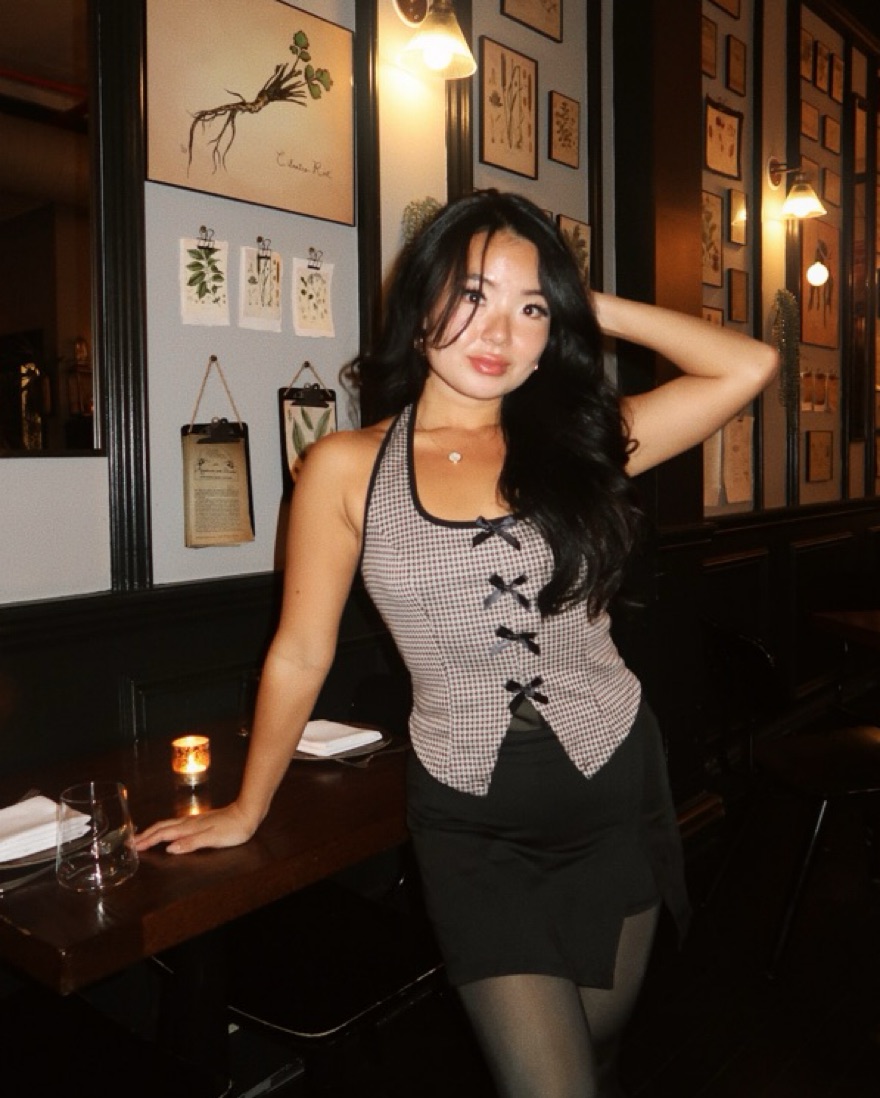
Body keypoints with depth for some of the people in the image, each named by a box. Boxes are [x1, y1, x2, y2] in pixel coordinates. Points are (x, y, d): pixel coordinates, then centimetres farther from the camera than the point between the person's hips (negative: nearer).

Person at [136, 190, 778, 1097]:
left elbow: (749, 367, -7)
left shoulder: (580, 438, -2)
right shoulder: (349, 468, -7)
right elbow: (300, 653, -1)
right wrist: (246, 812, 7)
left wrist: (598, 308, -5)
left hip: (615, 787, 3)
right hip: (469, 820, -2)